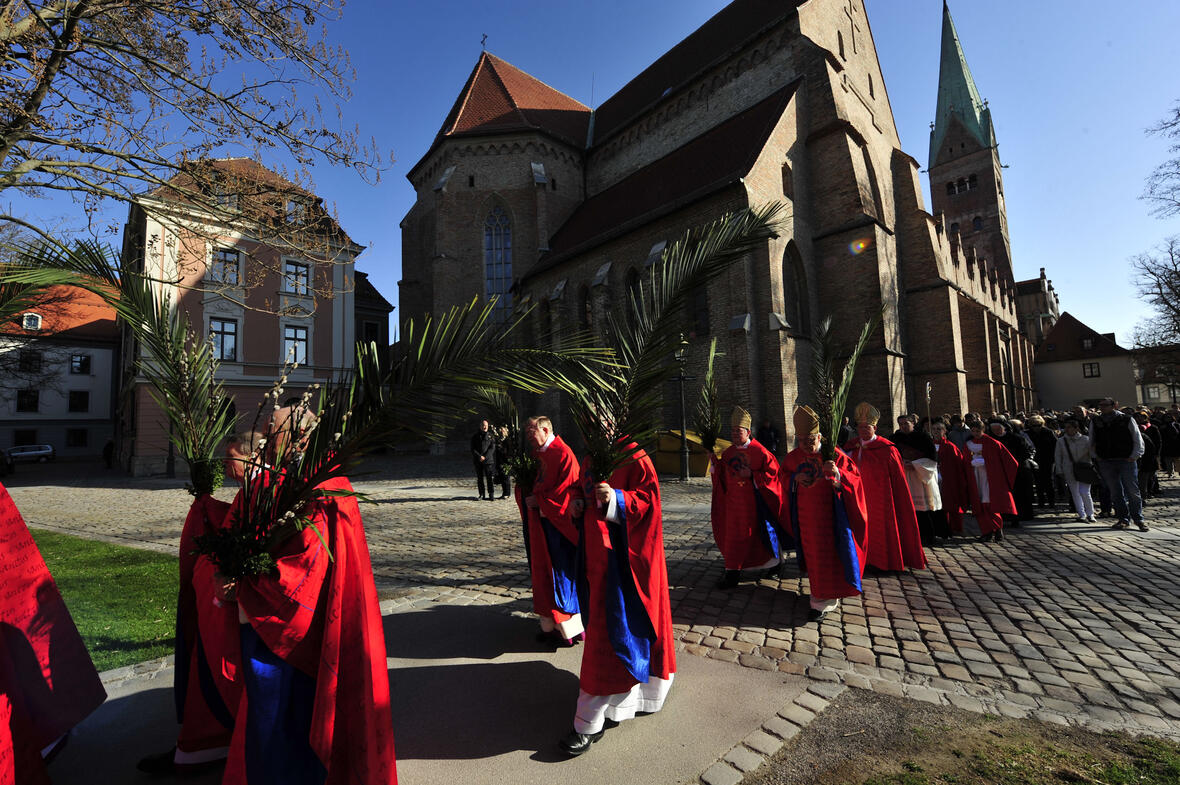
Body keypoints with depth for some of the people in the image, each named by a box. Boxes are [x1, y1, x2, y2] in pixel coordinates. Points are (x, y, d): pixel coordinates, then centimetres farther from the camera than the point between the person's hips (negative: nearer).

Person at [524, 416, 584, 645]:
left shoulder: (562, 453, -15)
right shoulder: (539, 455, 11)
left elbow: (566, 489, -21)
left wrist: (538, 500, -15)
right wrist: (531, 499, 2)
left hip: (559, 525, -9)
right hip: (542, 525, 9)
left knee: (562, 575, 0)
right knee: (544, 574, 13)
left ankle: (570, 629, 13)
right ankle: (551, 625, 24)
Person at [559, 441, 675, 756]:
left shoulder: (631, 455, -13)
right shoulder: (590, 458, 9)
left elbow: (649, 495, -17)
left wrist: (615, 498, -32)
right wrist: (580, 503, -1)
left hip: (623, 554, -8)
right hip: (598, 551, 8)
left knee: (610, 627, -3)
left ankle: (590, 722, 6)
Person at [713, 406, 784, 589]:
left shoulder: (760, 452, -11)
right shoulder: (728, 453, 5)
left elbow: (773, 472, -11)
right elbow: (723, 478, 11)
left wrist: (752, 475, -19)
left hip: (754, 503, -4)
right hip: (734, 504, 4)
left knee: (759, 533, 10)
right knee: (733, 536, 5)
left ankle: (774, 565, 34)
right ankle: (732, 573, 17)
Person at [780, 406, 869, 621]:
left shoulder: (833, 454, -11)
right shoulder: (793, 457, -1)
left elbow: (855, 478, -11)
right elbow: (783, 475, 12)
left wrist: (838, 473, -32)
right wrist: (795, 478, -11)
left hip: (828, 513, -4)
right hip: (806, 516, 4)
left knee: (827, 554, 1)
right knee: (811, 554, 15)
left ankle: (823, 601, 11)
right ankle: (816, 591, 35)